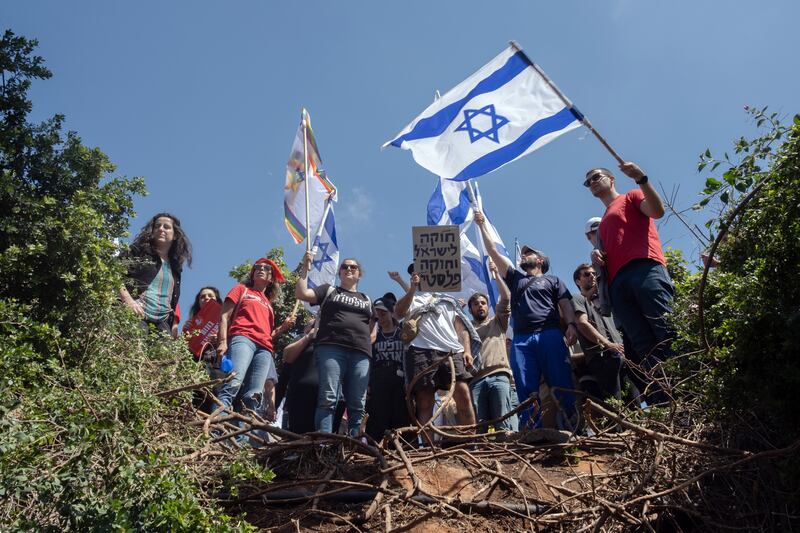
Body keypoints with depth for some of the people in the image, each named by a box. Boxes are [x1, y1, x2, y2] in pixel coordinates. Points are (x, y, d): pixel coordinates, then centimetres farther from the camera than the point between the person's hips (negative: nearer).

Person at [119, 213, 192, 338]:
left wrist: (174, 326, 15)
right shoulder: (138, 251, 11)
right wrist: (128, 301, -16)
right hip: (135, 317, -5)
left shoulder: (175, 266, 25)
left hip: (162, 324, 5)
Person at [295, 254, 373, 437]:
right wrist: (305, 267, 4)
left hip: (360, 354, 4)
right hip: (331, 348, -4)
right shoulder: (329, 290, 19)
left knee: (357, 405, -4)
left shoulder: (366, 299, 29)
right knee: (327, 399, -17)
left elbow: (372, 328, 26)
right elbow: (301, 293, 6)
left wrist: (367, 345, 9)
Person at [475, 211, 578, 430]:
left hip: (550, 335, -2)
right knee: (526, 390, -8)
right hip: (521, 339, 2)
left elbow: (566, 306, 9)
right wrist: (482, 226, 28)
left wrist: (571, 325, -10)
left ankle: (572, 427, -12)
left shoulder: (553, 281, 23)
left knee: (562, 384, -11)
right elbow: (493, 252, 28)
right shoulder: (515, 278, 30)